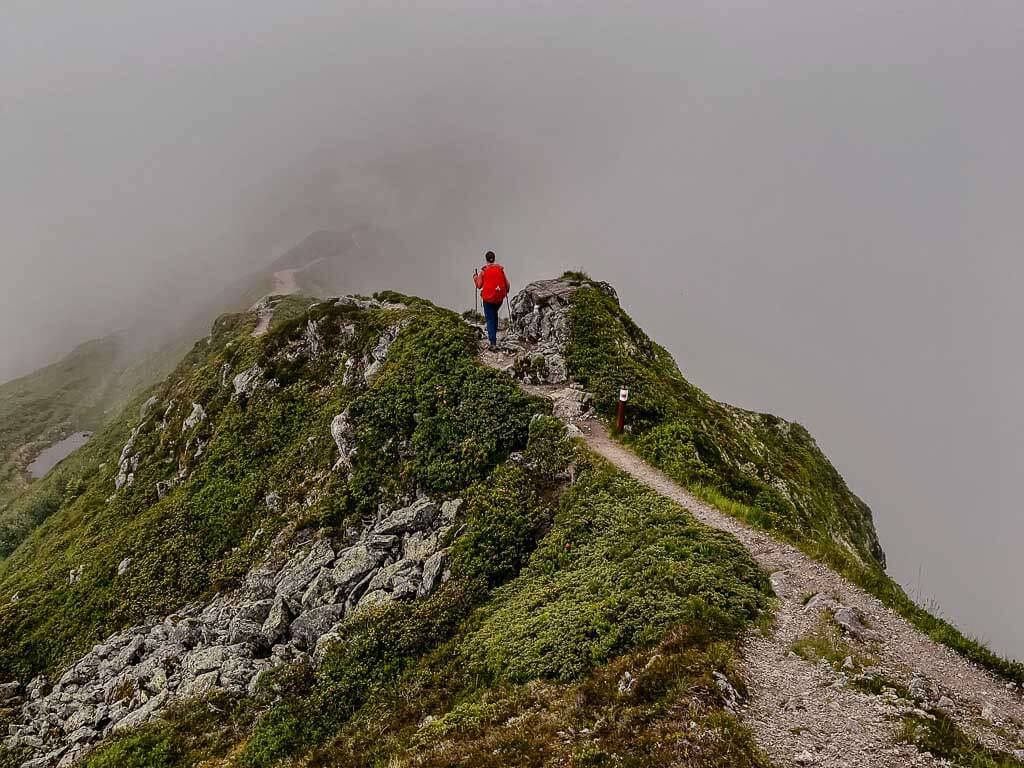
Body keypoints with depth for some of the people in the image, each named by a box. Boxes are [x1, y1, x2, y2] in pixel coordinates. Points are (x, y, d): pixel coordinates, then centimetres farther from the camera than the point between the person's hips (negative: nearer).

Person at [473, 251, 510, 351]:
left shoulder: (483, 271, -9)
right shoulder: (500, 269, -3)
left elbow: (479, 286, -3)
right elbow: (507, 284, 0)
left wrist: (475, 276, 14)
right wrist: (506, 292, 21)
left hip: (488, 298, -3)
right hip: (499, 298, 3)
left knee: (490, 319, 0)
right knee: (494, 315, 29)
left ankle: (493, 343, -9)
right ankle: (493, 335, 37)